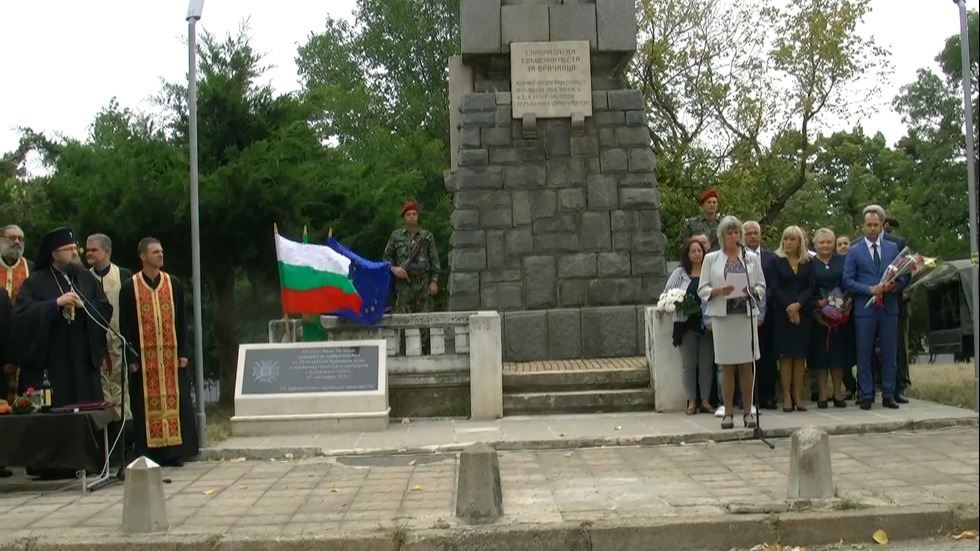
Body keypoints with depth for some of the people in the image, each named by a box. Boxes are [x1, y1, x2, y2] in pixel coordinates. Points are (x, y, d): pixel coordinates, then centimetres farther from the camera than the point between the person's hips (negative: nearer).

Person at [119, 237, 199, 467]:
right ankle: (149, 453, 6)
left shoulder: (174, 284, 8)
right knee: (147, 405, 0)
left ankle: (175, 452, 8)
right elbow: (125, 326, 0)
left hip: (171, 355, 2)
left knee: (174, 402, 1)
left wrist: (184, 352, 1)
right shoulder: (129, 287, 0)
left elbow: (181, 321, 8)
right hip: (144, 357, -2)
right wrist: (131, 358, -7)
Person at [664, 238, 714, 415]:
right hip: (686, 324, 0)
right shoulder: (679, 274, 5)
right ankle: (692, 401, 11)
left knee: (706, 364, 4)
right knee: (688, 365, 4)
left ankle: (705, 401, 13)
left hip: (707, 323, 0)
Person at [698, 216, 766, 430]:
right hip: (722, 315, -1)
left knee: (747, 364, 2)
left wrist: (752, 291, -12)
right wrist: (718, 291, -14)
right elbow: (702, 289, 4)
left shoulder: (752, 258, 10)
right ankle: (728, 412, 8)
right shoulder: (711, 259, 6)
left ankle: (748, 411, 10)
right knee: (727, 366, 2)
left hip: (746, 314, 1)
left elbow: (762, 286, 9)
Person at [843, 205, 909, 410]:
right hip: (865, 308, -2)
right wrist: (870, 290, -14)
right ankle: (866, 396, 7)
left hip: (889, 307, 2)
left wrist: (895, 285, -10)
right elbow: (848, 280, -1)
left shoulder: (893, 248, 11)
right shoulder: (854, 251, 4)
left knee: (889, 353, 4)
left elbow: (903, 275, 12)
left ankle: (888, 395, 12)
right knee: (864, 354, 0)